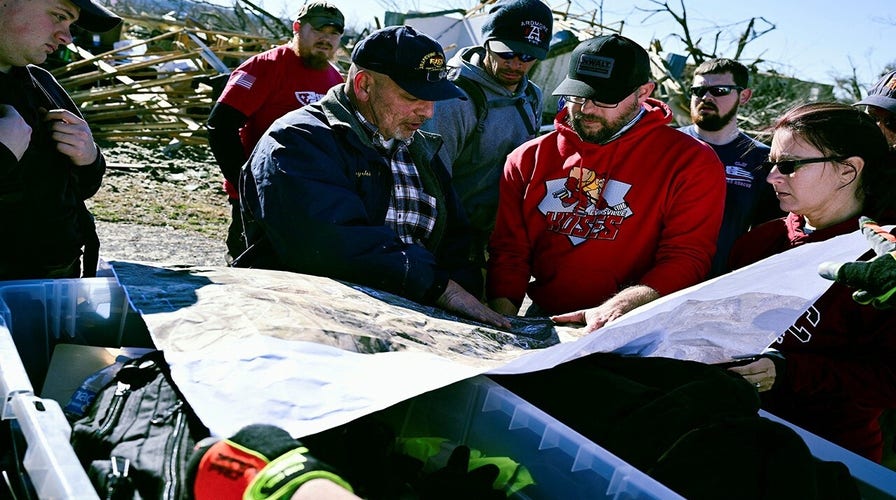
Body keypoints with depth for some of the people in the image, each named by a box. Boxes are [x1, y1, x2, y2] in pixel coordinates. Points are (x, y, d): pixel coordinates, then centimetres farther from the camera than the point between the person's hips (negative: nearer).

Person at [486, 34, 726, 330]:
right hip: (540, 324, 2)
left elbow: (686, 258, -6)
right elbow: (508, 250, 11)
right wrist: (501, 319, -5)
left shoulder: (691, 162, 1)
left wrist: (619, 307, -22)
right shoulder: (529, 159, 12)